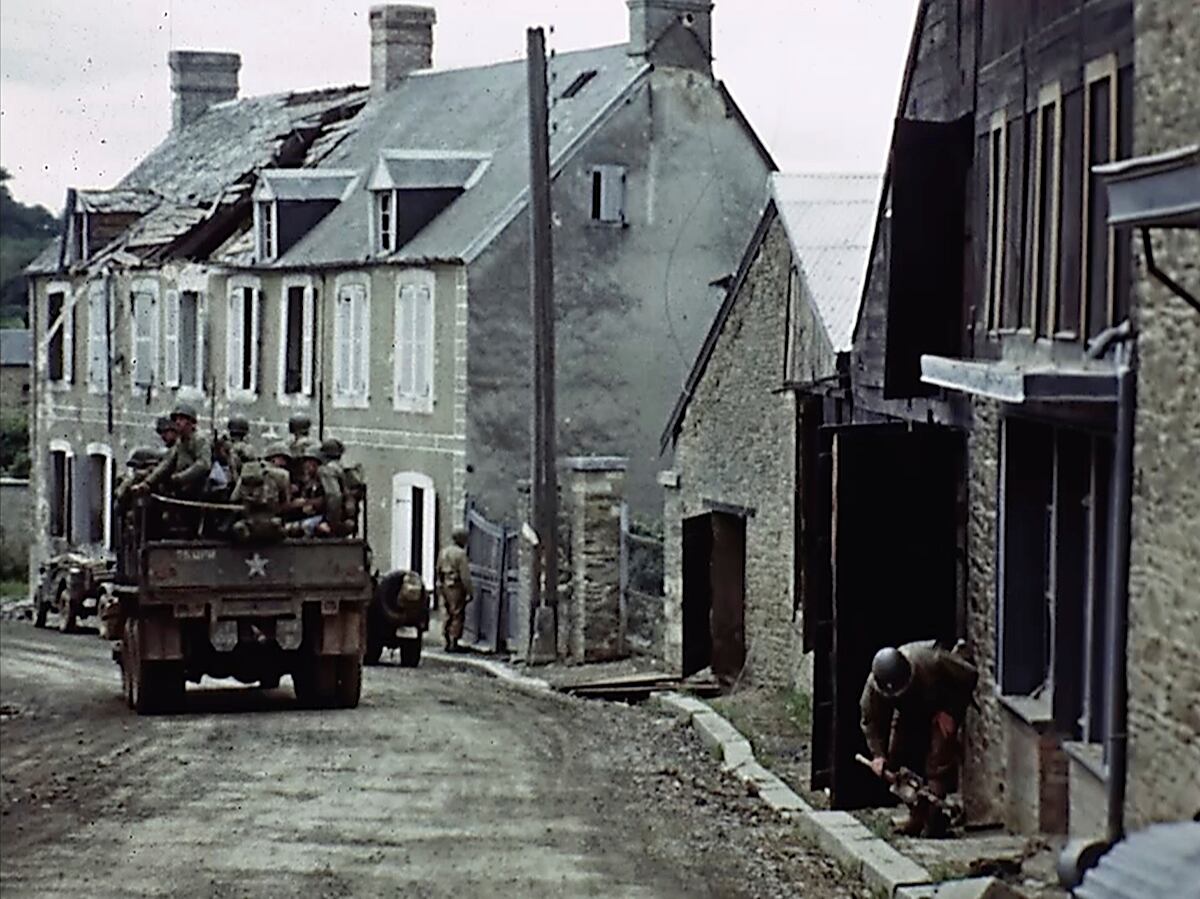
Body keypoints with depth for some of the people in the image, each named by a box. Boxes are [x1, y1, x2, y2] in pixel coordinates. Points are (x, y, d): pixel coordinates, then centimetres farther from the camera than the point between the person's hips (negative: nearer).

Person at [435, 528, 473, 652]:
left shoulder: (443, 552, 9)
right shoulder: (460, 553, -15)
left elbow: (438, 571, 15)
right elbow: (465, 575, -16)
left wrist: (439, 588, 22)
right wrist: (470, 591, -10)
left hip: (444, 585, 7)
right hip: (456, 586, -7)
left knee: (448, 615, 14)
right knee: (457, 615, -2)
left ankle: (447, 642, 17)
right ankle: (453, 644, -2)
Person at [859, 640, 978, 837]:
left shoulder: (931, 662, -42)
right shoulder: (873, 686, -31)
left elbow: (969, 676, -25)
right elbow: (870, 720, -14)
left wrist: (950, 712, -24)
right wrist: (877, 754, -24)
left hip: (944, 707, -4)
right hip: (911, 713, 4)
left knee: (939, 759, -18)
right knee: (898, 755, -4)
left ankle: (935, 820, -14)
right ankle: (917, 815, 7)